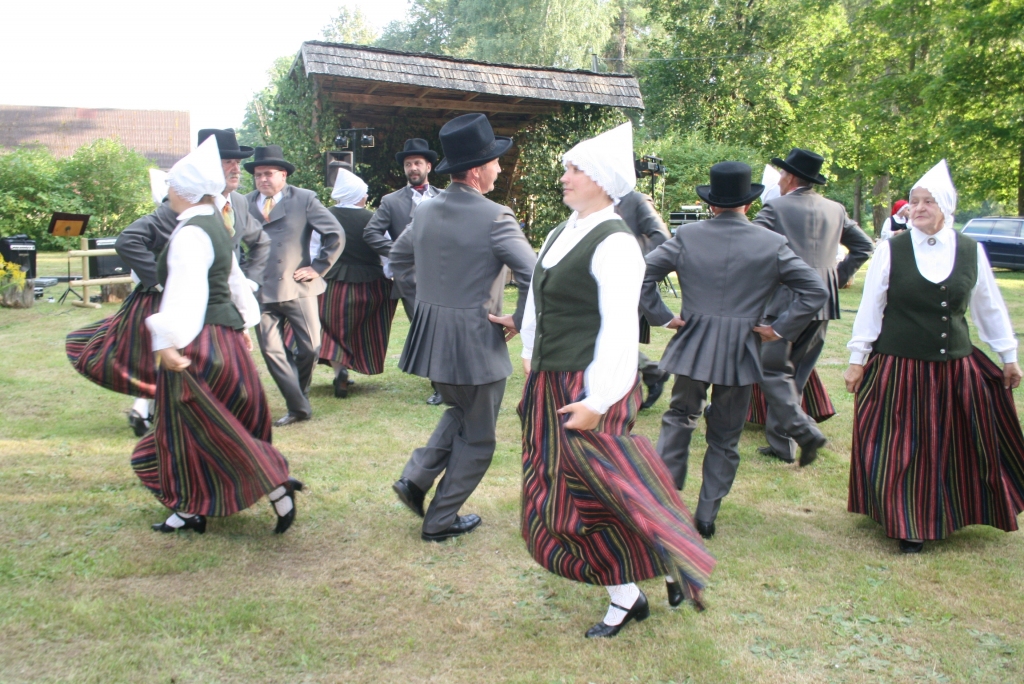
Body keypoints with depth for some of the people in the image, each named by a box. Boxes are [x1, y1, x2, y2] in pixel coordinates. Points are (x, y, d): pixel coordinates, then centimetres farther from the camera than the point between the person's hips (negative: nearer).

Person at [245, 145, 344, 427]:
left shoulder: (304, 199, 0)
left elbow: (335, 234, 0)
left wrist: (317, 267, -4)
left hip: (298, 288, -1)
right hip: (261, 291, 2)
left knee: (310, 348, 0)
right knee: (272, 352, -1)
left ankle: (301, 392, 28)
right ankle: (298, 408, 10)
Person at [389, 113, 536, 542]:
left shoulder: (425, 211, 4)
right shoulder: (495, 218, -17)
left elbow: (399, 258, 19)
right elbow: (534, 277, -23)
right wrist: (518, 321, -10)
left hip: (431, 335, 7)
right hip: (475, 341, -7)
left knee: (459, 413, 30)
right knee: (476, 438, 12)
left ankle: (415, 479, 19)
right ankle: (441, 521, 20)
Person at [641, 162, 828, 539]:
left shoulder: (687, 236, -3)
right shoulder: (772, 244, -3)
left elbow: (643, 274, -4)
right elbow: (815, 291, -2)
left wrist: (662, 316, 2)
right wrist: (779, 329, 1)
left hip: (693, 345, 0)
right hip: (740, 351, 0)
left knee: (679, 419, 18)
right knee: (725, 436, 11)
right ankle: (706, 515, 17)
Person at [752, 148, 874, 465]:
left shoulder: (775, 208, -5)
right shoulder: (835, 210, 13)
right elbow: (864, 246, 19)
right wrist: (839, 275, 19)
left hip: (784, 302, -6)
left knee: (773, 370, 0)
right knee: (795, 374, 12)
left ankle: (804, 431, -15)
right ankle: (781, 442, 17)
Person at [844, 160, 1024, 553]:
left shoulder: (971, 252, 2)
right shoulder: (890, 250, -5)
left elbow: (990, 309, 11)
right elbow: (870, 308, -2)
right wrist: (857, 359, -2)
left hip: (956, 370, 3)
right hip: (898, 369, -2)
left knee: (954, 449, 11)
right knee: (900, 449, 4)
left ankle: (942, 516, 32)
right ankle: (906, 525, 21)